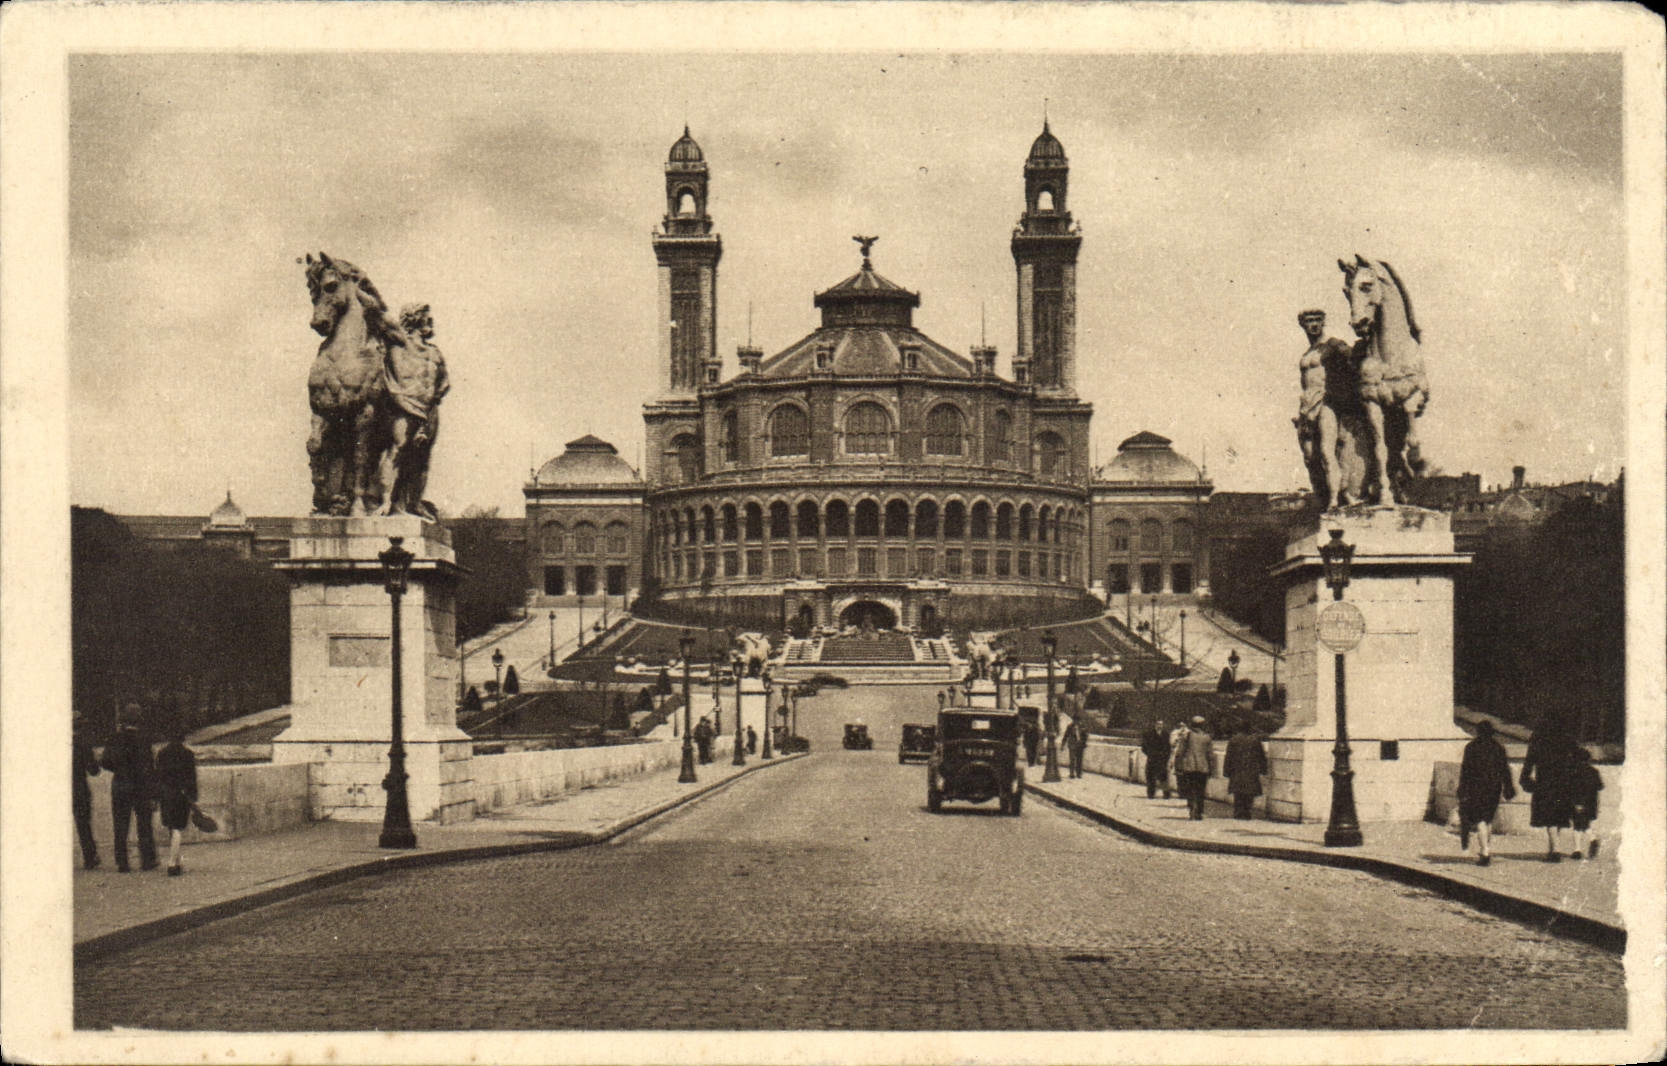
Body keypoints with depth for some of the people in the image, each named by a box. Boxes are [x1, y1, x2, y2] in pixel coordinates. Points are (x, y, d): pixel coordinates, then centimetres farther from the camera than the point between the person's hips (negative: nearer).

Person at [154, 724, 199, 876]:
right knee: (177, 830, -2)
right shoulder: (187, 754, -7)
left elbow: (157, 777, 7)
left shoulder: (161, 754, 4)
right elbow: (191, 778, -7)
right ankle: (172, 865, -8)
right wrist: (193, 799, -2)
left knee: (170, 831, 15)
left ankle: (175, 864, 22)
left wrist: (156, 798, 12)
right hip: (181, 795, -4)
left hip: (165, 795, 4)